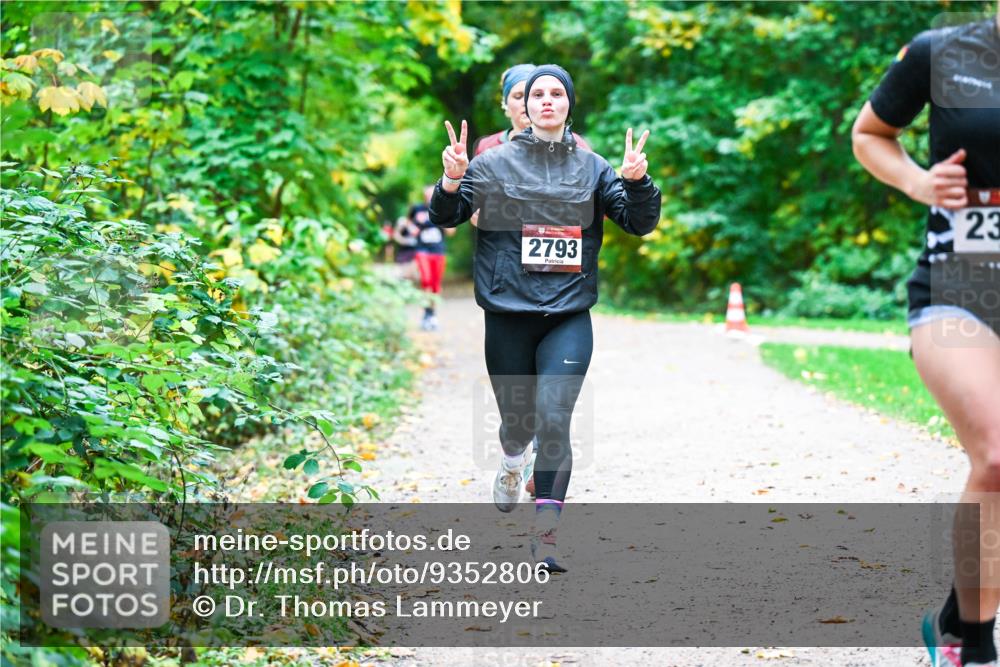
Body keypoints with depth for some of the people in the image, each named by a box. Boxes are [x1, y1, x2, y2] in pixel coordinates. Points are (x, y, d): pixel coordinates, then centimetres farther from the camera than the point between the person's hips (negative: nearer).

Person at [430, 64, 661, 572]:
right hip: (508, 317, 0)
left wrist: (636, 182, -16)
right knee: (518, 419, 12)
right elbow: (445, 218, 2)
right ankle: (512, 462, 49)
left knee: (553, 422, -13)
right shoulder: (494, 164, 3)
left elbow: (640, 222, 4)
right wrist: (451, 180, -19)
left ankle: (545, 536, -12)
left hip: (568, 320, 0)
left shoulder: (591, 168, 6)